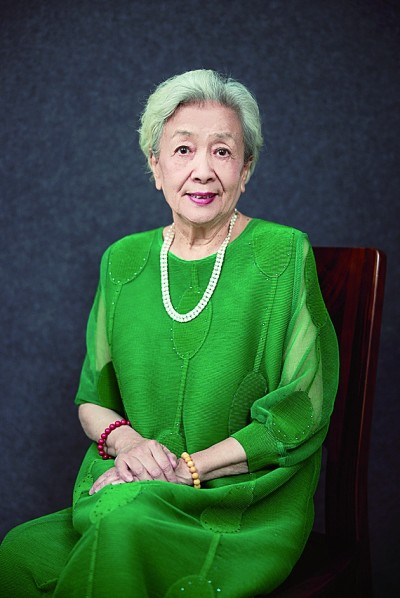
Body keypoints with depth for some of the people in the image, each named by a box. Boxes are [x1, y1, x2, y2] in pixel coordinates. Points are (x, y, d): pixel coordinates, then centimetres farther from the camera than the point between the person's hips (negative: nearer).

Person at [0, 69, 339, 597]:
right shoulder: (124, 260, 8)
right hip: (129, 490, 3)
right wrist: (124, 439, -10)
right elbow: (92, 395, 13)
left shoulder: (284, 255, -5)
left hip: (247, 510, -3)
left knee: (125, 525, -33)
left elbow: (302, 416, -7)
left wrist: (186, 468, -14)